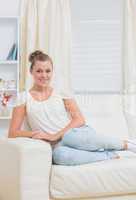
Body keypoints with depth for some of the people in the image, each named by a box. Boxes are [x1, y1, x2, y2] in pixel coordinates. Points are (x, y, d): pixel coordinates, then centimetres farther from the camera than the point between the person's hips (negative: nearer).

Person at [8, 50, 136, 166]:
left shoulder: (62, 94, 10)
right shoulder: (24, 98, 7)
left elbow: (80, 119, -1)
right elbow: (12, 133, 2)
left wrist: (55, 136, -15)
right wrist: (34, 134, -16)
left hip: (78, 134, 1)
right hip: (58, 146, -1)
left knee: (68, 137, -37)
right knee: (59, 154, -39)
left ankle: (125, 145, -17)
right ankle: (109, 155, -21)